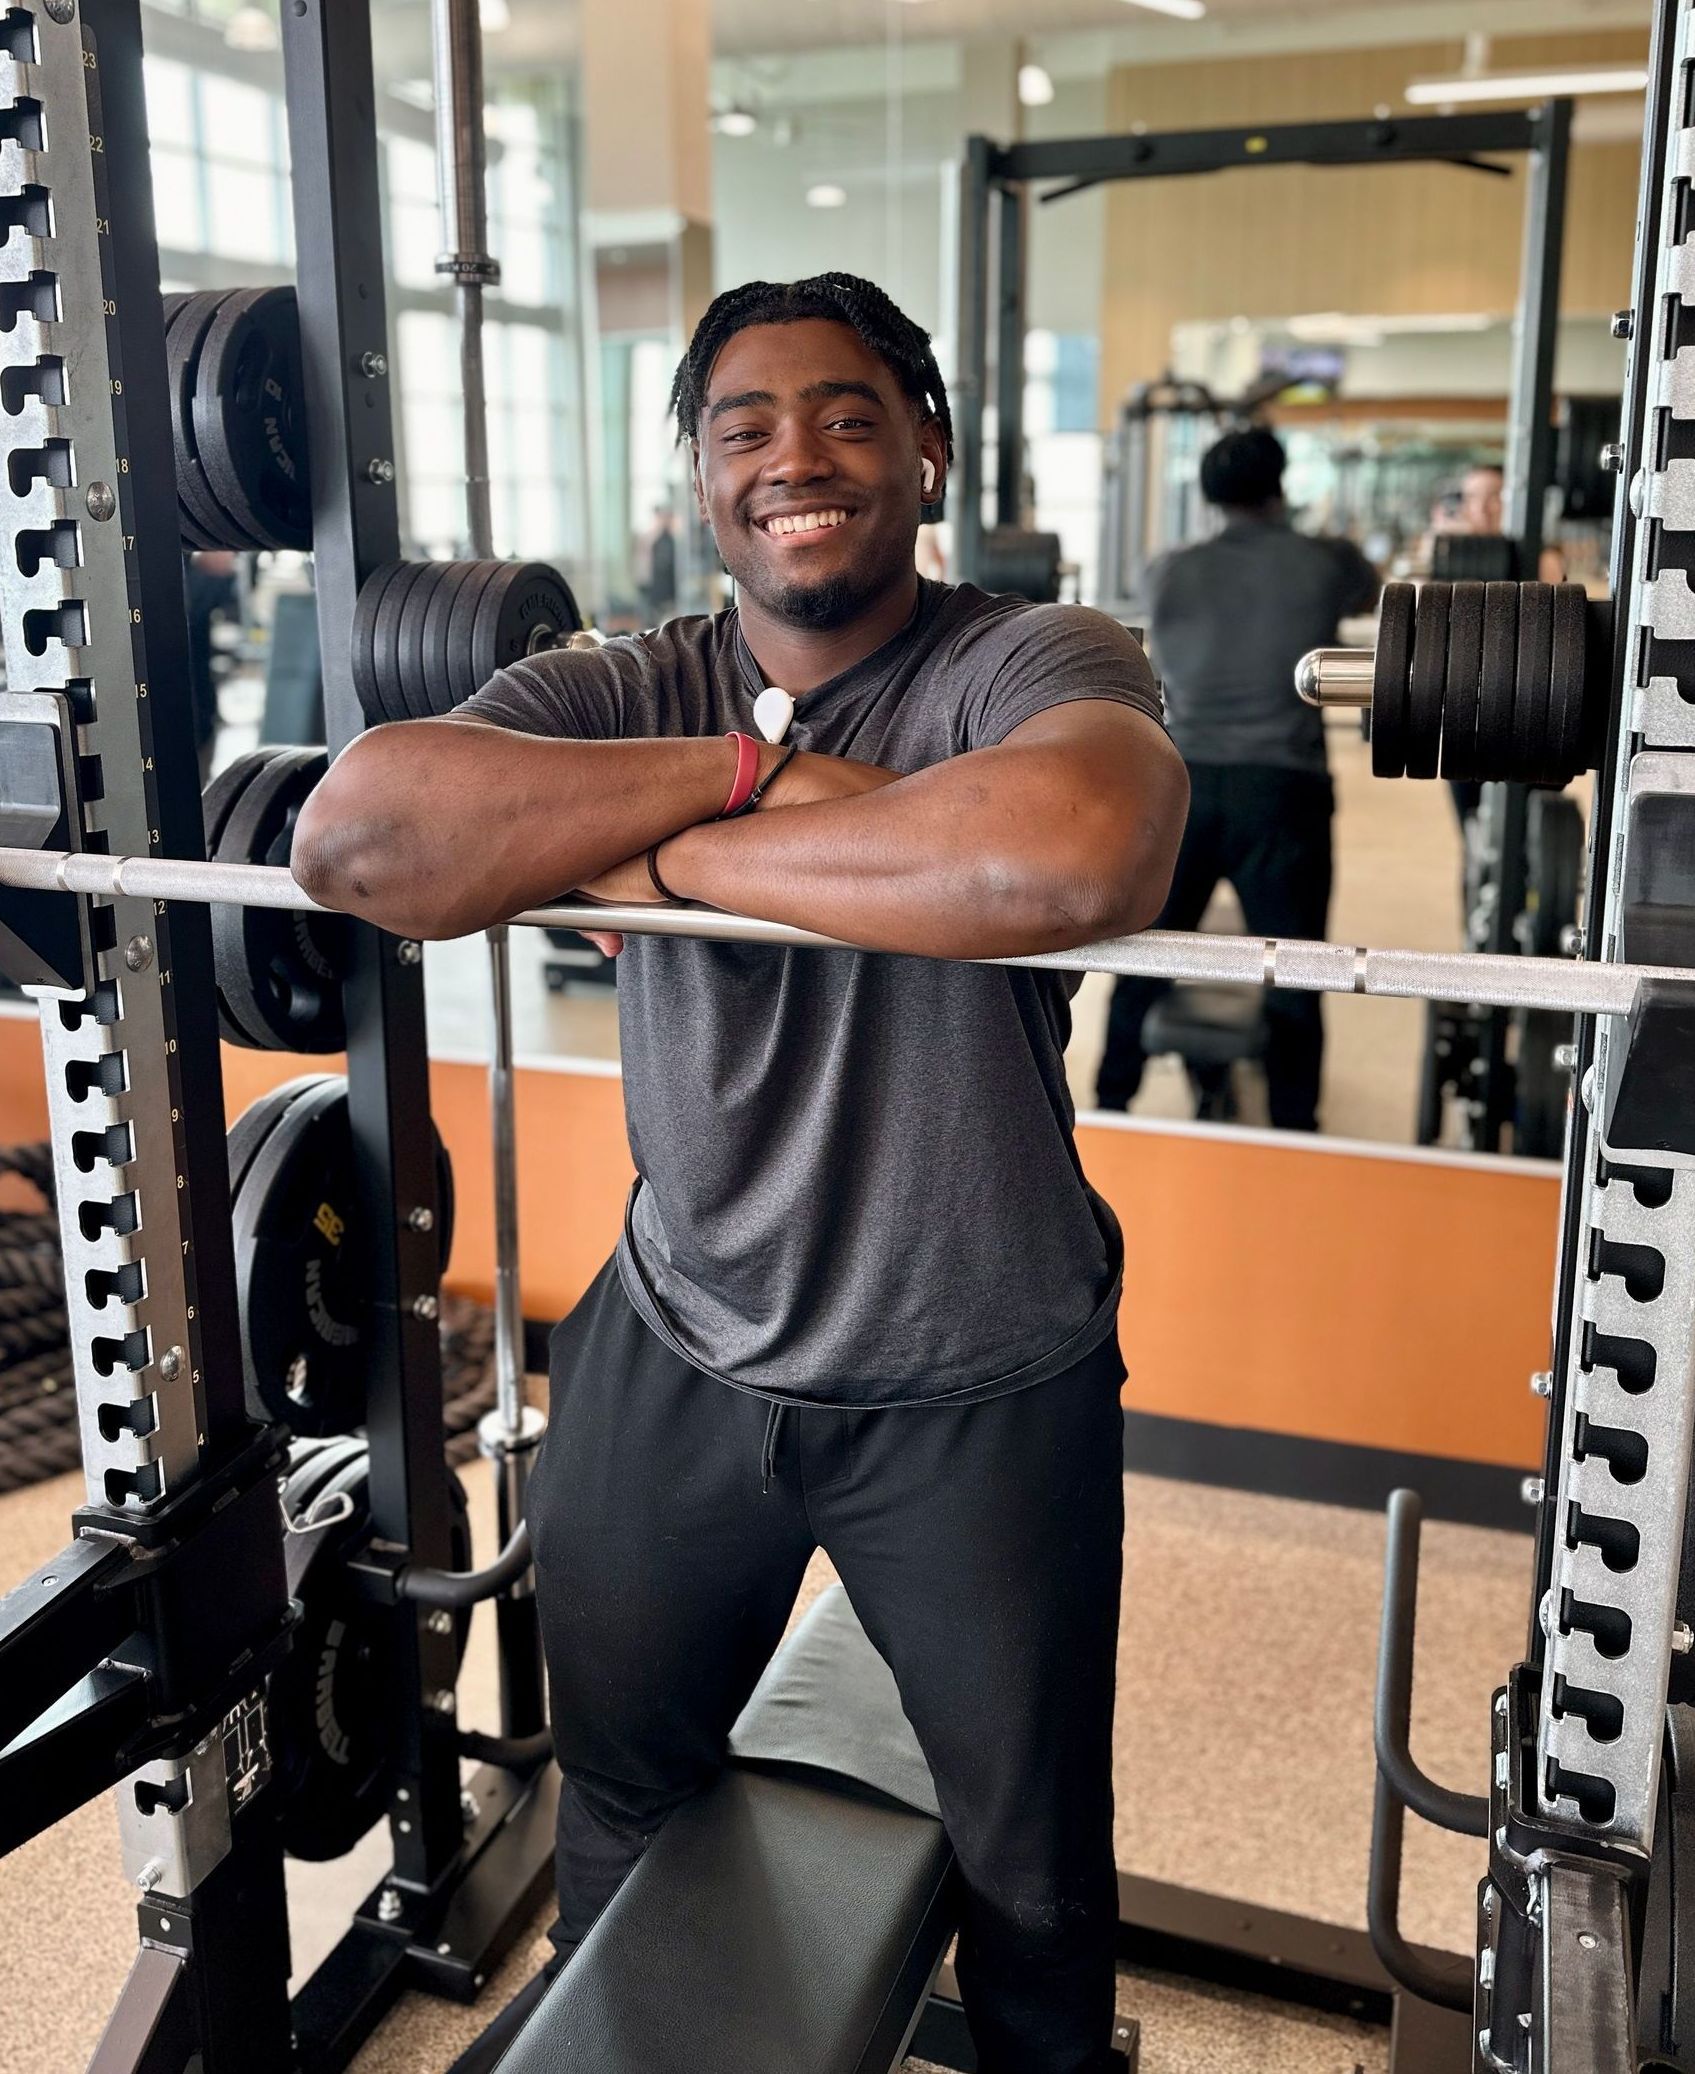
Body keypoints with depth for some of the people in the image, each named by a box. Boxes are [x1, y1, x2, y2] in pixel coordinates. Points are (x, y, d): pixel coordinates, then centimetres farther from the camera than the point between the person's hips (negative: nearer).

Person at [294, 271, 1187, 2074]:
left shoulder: (1034, 664, -13)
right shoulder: (621, 694, -3)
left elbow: (1081, 851, -39)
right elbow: (354, 834, -23)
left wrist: (665, 854, -28)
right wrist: (749, 764, -26)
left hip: (978, 1385, -3)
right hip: (674, 1359, 4)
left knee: (1033, 1857, 20)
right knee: (621, 1811, 27)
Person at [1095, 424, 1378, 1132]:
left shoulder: (1170, 572, 8)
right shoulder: (1328, 564, 4)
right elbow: (1370, 597, 28)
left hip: (1181, 785, 2)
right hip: (1282, 790, -2)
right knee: (1291, 979, 6)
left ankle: (1108, 1117, 21)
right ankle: (1292, 1138, 12)